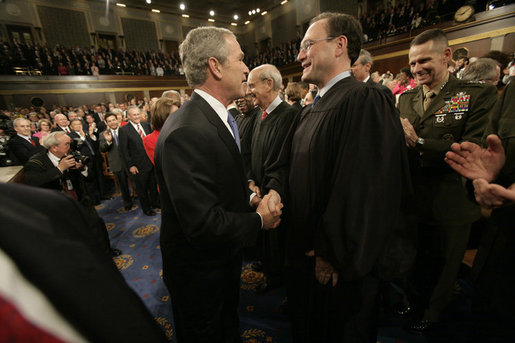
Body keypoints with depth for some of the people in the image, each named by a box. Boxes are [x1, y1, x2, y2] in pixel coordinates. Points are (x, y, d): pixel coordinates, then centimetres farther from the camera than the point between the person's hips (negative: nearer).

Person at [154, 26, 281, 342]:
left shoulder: (218, 117, 1)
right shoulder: (186, 132, -32)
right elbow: (203, 224, -33)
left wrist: (252, 195, -6)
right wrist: (258, 219, -18)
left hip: (226, 259, 8)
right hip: (200, 273, -8)